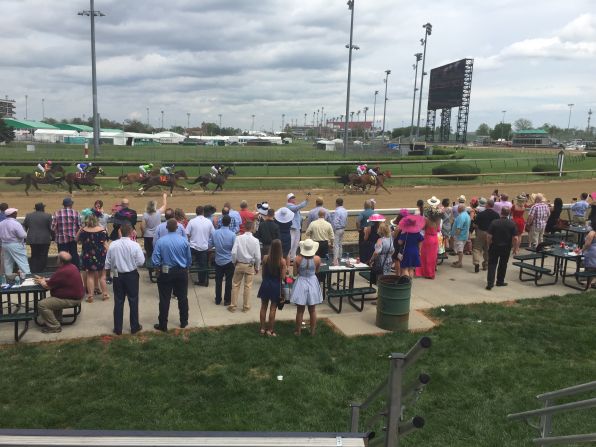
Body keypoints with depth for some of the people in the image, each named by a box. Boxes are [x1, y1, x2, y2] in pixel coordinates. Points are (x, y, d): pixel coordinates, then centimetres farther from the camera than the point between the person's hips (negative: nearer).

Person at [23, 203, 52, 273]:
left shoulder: (28, 215, 6)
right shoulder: (48, 216, -7)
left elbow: (24, 226, 9)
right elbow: (51, 228, -8)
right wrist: (51, 236, 6)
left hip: (32, 239, 4)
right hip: (44, 240, -4)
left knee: (34, 256, 14)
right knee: (43, 257, 4)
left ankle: (33, 272, 10)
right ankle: (41, 272, 4)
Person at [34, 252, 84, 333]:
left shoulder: (62, 272, -27)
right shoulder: (72, 266, 6)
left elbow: (47, 286, -15)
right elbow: (54, 280, 19)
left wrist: (41, 282, 6)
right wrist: (44, 279, 13)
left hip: (71, 299, -11)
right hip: (77, 296, 11)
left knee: (42, 305, -11)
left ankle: (54, 327, -2)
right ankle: (56, 319, 36)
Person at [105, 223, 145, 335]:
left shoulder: (112, 245, -7)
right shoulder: (135, 245, -16)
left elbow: (108, 262, 0)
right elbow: (141, 262, -13)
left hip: (117, 275, 3)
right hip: (132, 275, -2)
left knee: (118, 302, 11)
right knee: (133, 301, 10)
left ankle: (118, 328, 17)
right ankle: (134, 327, 18)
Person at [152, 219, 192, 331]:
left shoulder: (160, 241, -14)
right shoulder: (184, 240, -10)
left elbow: (155, 261, -13)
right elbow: (189, 259, 0)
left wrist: (161, 265, 8)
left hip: (166, 273, -1)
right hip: (182, 273, 2)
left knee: (164, 300, 8)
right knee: (182, 297, 16)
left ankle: (163, 325, 16)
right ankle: (184, 322, 28)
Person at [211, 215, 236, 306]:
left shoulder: (215, 233, -7)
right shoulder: (232, 234, -17)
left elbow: (210, 244, 5)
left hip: (218, 261, 3)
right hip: (229, 261, -3)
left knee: (218, 281, 14)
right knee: (228, 281, 8)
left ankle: (218, 299, 23)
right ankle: (227, 300, 15)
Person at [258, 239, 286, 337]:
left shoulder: (265, 258, -8)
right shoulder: (282, 261, -16)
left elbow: (263, 273, 2)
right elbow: (283, 277, -13)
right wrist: (285, 268, 4)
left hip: (265, 284, 2)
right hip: (276, 285, -2)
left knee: (263, 307, 15)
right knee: (273, 309, 7)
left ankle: (263, 328, 23)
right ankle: (270, 330, 14)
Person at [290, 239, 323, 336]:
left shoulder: (298, 258, -16)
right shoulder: (317, 259, -14)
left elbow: (295, 273, -7)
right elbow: (317, 271, 1)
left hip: (301, 283, -1)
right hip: (312, 283, 1)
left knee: (300, 310, 11)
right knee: (312, 310, 15)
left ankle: (298, 331, 20)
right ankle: (313, 331, 25)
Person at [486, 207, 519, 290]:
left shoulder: (494, 222, -10)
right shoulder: (512, 224, -8)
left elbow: (489, 236, -12)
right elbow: (515, 238, -9)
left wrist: (489, 244, 5)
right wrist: (515, 249, 2)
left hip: (494, 247, -1)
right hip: (506, 248, 1)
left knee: (492, 264, 3)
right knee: (503, 265, 16)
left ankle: (490, 283, -7)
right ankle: (500, 282, 26)